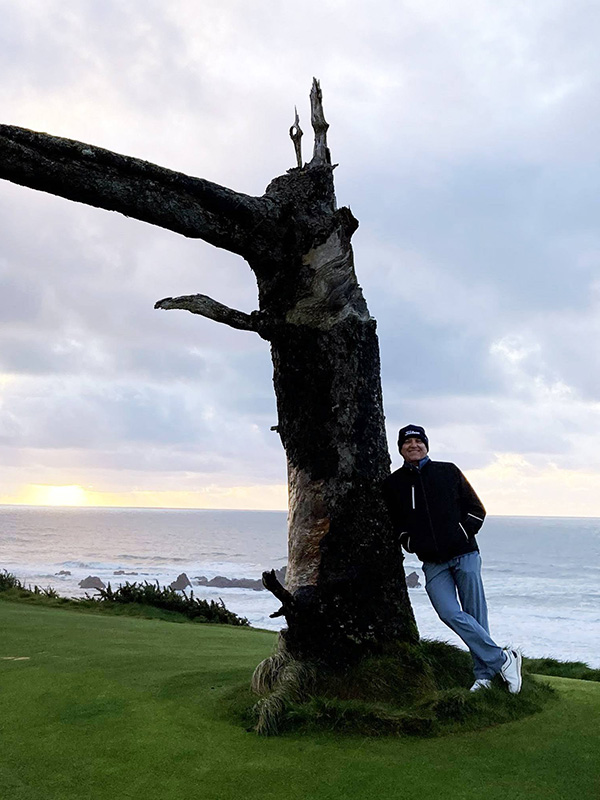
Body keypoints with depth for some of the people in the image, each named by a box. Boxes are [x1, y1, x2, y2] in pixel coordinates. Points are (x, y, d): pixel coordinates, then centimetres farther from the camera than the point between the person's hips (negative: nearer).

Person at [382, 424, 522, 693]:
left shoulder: (448, 471, 7)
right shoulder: (393, 483, 10)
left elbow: (476, 509, 12)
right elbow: (394, 522, 20)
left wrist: (463, 532, -1)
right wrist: (410, 543, 6)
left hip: (464, 554, -1)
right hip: (432, 563, 1)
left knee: (475, 615, -1)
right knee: (450, 613, -14)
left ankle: (484, 674, 12)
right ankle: (503, 659, -4)